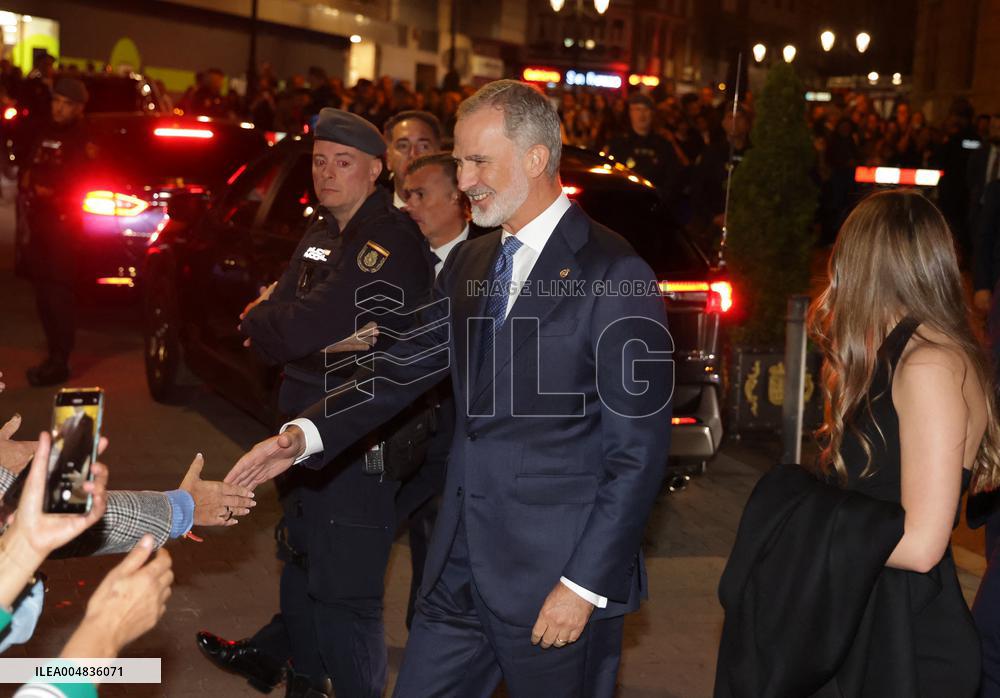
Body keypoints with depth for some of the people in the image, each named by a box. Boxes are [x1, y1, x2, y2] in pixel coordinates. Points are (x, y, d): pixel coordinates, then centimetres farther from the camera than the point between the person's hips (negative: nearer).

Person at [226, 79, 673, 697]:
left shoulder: (614, 276, -13)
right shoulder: (469, 264, 10)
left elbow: (640, 450, -14)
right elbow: (408, 369, 9)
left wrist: (586, 585, -15)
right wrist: (306, 435, -6)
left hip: (555, 579, -6)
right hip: (462, 569, 6)